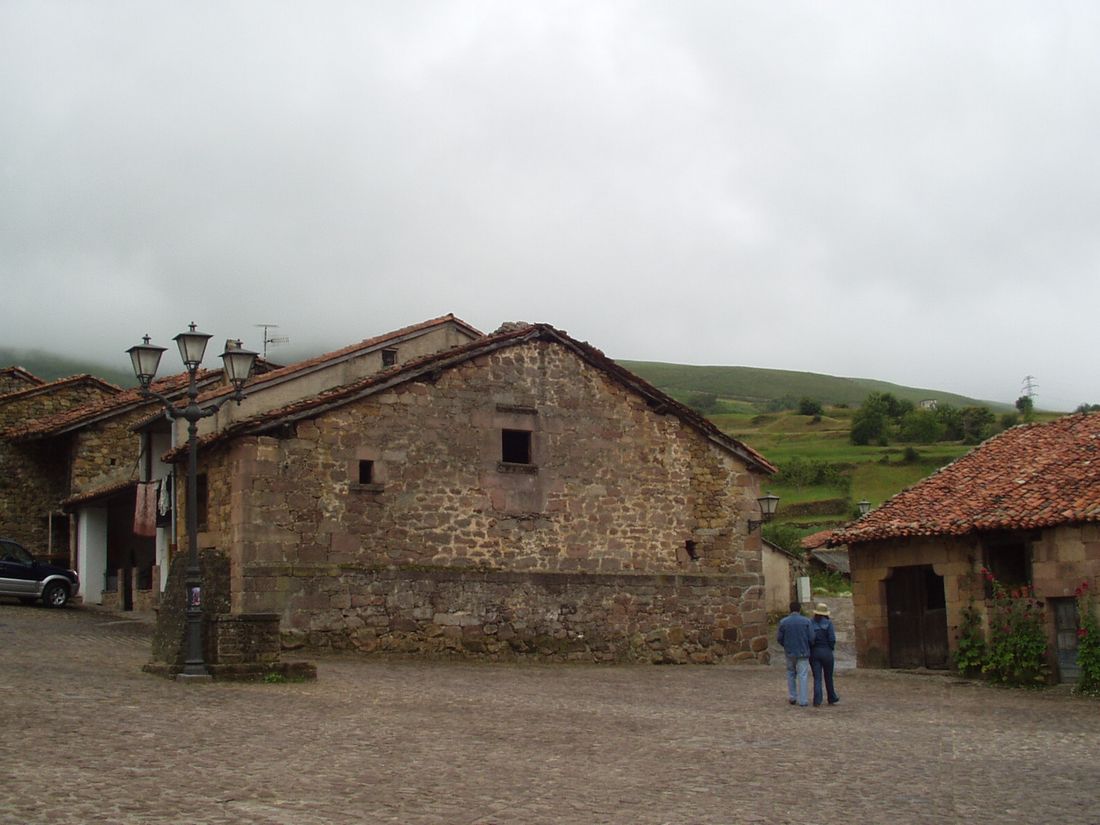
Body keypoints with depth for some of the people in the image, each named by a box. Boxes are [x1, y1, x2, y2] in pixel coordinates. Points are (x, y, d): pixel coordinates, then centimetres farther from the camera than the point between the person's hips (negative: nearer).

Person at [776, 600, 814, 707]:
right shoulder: (806, 621, -8)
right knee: (803, 676, 1)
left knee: (791, 674, 19)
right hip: (803, 652, -2)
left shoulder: (783, 622, -3)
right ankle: (803, 700, -1)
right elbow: (811, 638, -9)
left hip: (790, 653, 2)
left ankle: (792, 697, 20)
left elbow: (779, 638, 1)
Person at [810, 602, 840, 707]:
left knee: (817, 677, 4)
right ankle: (832, 698, 28)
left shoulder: (810, 623, -2)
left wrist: (810, 648, 7)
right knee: (828, 677, 15)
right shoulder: (828, 623, -8)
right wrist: (831, 647, 5)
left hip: (814, 652, 1)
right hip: (826, 652, -1)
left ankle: (817, 701, -5)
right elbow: (832, 639, -13)